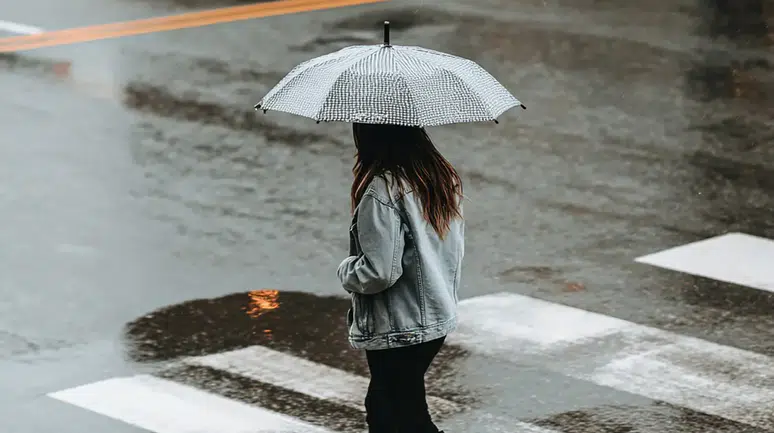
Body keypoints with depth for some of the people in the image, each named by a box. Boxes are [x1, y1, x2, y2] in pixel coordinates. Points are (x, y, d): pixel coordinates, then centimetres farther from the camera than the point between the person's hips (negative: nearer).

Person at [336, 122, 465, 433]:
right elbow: (455, 248, 11)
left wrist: (346, 270, -5)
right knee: (381, 408, 22)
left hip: (398, 330, -9)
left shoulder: (383, 190, -23)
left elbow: (379, 272, -25)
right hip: (439, 318, 9)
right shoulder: (443, 177, 3)